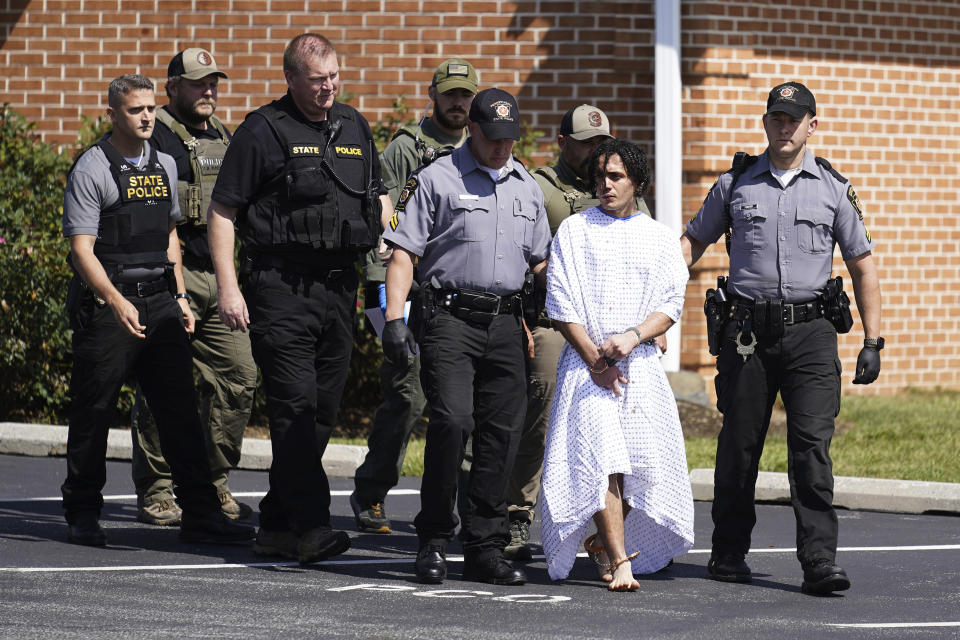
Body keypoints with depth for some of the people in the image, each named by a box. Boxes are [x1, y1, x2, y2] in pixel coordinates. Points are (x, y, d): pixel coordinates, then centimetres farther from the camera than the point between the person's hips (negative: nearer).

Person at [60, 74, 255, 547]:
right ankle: (82, 515, 12)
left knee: (180, 409, 1)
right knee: (93, 413, 1)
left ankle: (200, 513, 3)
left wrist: (179, 296, 17)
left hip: (159, 299, 6)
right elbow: (81, 248, -13)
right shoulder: (91, 170, -7)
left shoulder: (164, 166, 14)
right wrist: (117, 302, -24)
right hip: (106, 302, -6)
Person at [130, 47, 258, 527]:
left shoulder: (222, 137, 19)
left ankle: (213, 486, 14)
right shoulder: (156, 135, -5)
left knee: (238, 377, 4)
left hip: (220, 276, 7)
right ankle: (155, 492, 2)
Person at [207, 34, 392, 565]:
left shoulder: (354, 127, 15)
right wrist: (227, 287, -11)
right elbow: (222, 211, -3)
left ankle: (277, 525, 14)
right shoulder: (263, 131, -3)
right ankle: (309, 526, -16)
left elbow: (379, 197, 27)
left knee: (322, 410, 6)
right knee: (296, 406, -13)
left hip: (339, 287, 6)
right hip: (281, 287, -6)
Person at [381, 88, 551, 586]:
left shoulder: (527, 187, 18)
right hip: (450, 318, -5)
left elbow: (540, 260, 26)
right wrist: (394, 317, -13)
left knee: (500, 433, 2)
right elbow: (403, 252, -3)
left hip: (505, 323, 5)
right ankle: (434, 539, -5)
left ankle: (485, 549, 8)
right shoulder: (436, 180, 1)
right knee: (452, 421, -18)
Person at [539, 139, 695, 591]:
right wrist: (594, 358, -8)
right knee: (602, 458, -16)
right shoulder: (573, 232, 8)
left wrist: (633, 336, -14)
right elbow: (561, 305, 2)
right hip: (586, 362, -2)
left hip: (642, 364, 2)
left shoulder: (660, 239, 13)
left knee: (646, 461, -3)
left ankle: (605, 544, 20)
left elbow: (671, 305, 4)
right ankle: (620, 562, -18)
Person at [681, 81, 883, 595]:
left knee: (812, 443, -10)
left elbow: (863, 267, 11)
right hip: (747, 330, 1)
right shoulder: (736, 184, 9)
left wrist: (872, 342, 5)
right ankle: (729, 553, 18)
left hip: (809, 328, -1)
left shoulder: (833, 188, 8)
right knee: (739, 445, 4)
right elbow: (692, 243, 16)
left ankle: (819, 561, -13)